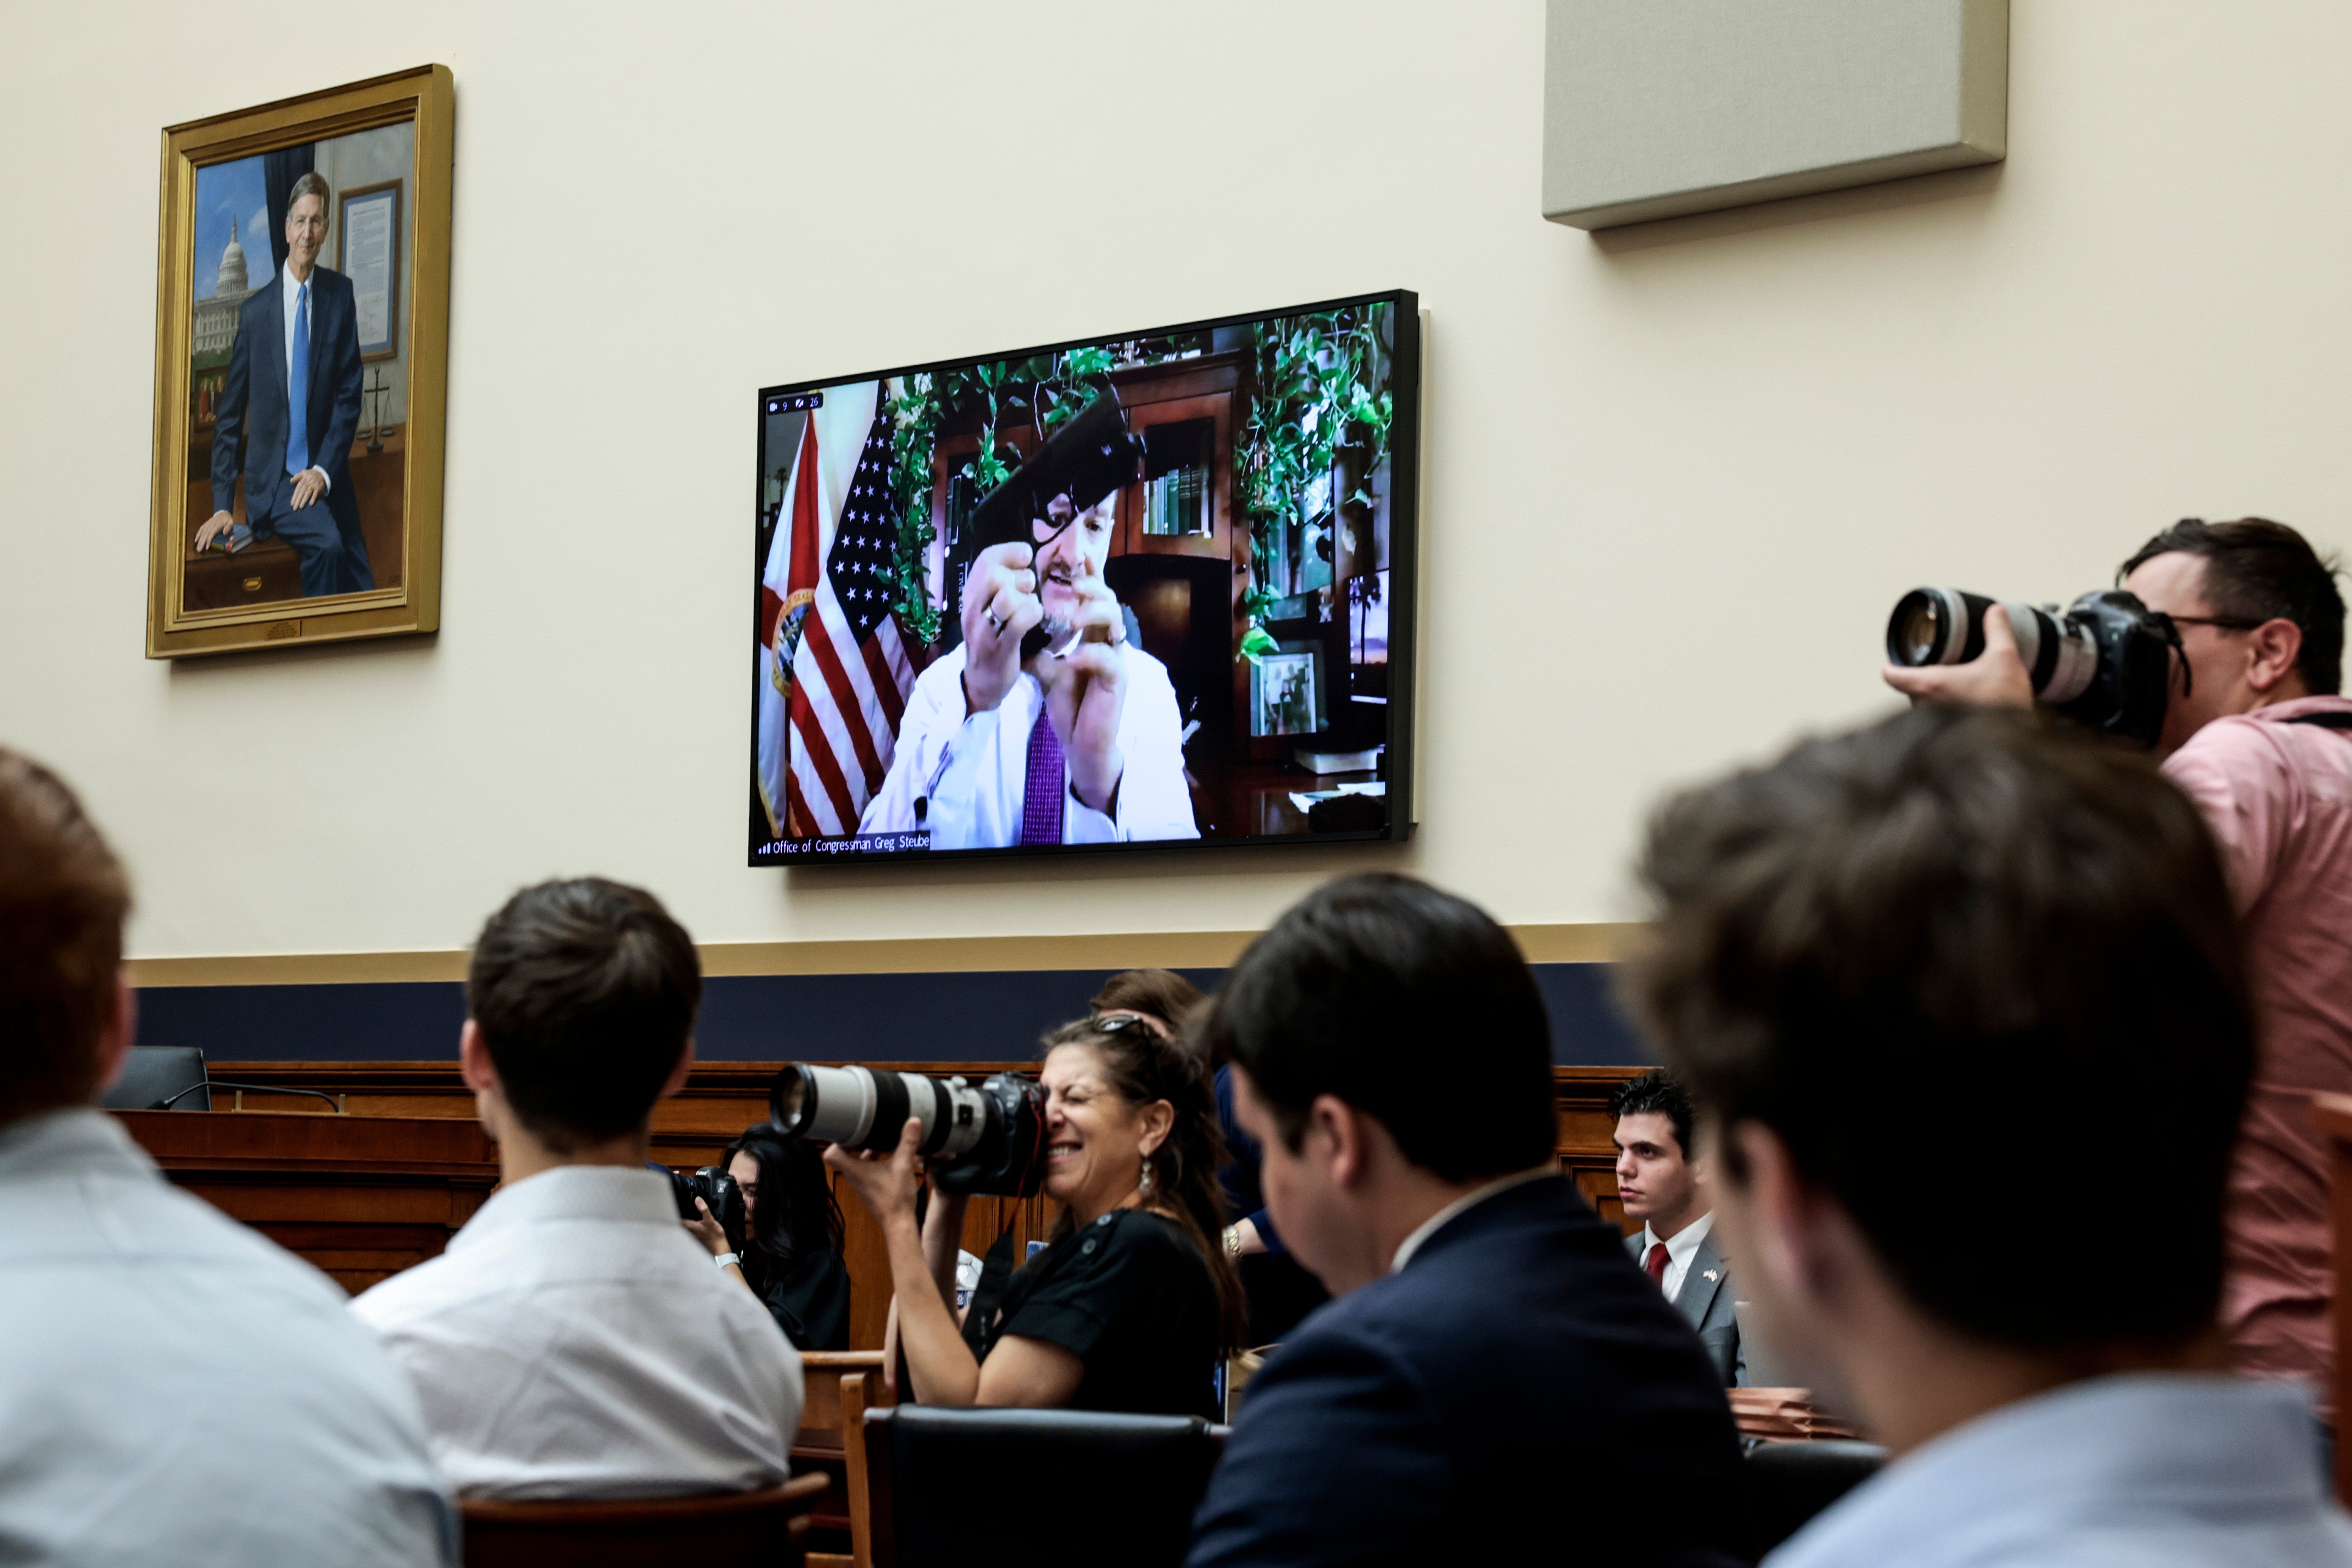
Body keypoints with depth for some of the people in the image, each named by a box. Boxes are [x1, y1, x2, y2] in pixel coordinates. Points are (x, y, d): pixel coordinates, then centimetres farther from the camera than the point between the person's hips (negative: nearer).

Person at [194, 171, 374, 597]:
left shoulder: (340, 294, 3)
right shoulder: (255, 310, -1)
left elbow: (350, 394, 2)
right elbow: (229, 415, 2)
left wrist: (324, 470, -11)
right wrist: (223, 505, -5)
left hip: (327, 478, 3)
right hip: (270, 479, -3)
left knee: (362, 591, -3)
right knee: (327, 543, -29)